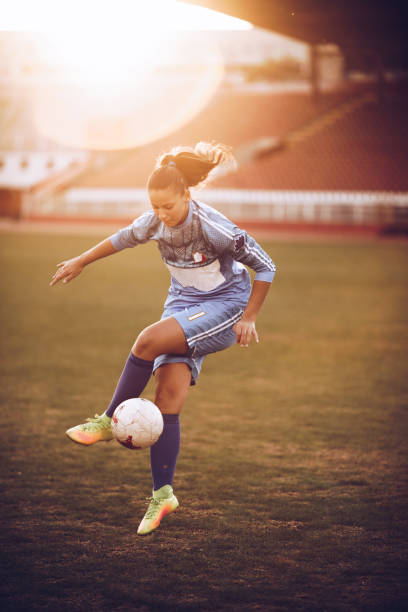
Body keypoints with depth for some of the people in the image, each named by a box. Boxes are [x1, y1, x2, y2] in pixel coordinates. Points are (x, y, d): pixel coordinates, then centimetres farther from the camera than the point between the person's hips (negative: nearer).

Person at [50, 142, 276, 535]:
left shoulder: (214, 228, -25)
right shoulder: (154, 222, -8)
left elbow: (265, 268, -15)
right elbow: (123, 238, 15)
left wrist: (248, 318, -12)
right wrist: (79, 263, 23)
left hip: (225, 306, -6)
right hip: (184, 303, 6)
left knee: (148, 341, -28)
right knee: (168, 396, -9)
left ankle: (108, 421, -11)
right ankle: (162, 494, -5)